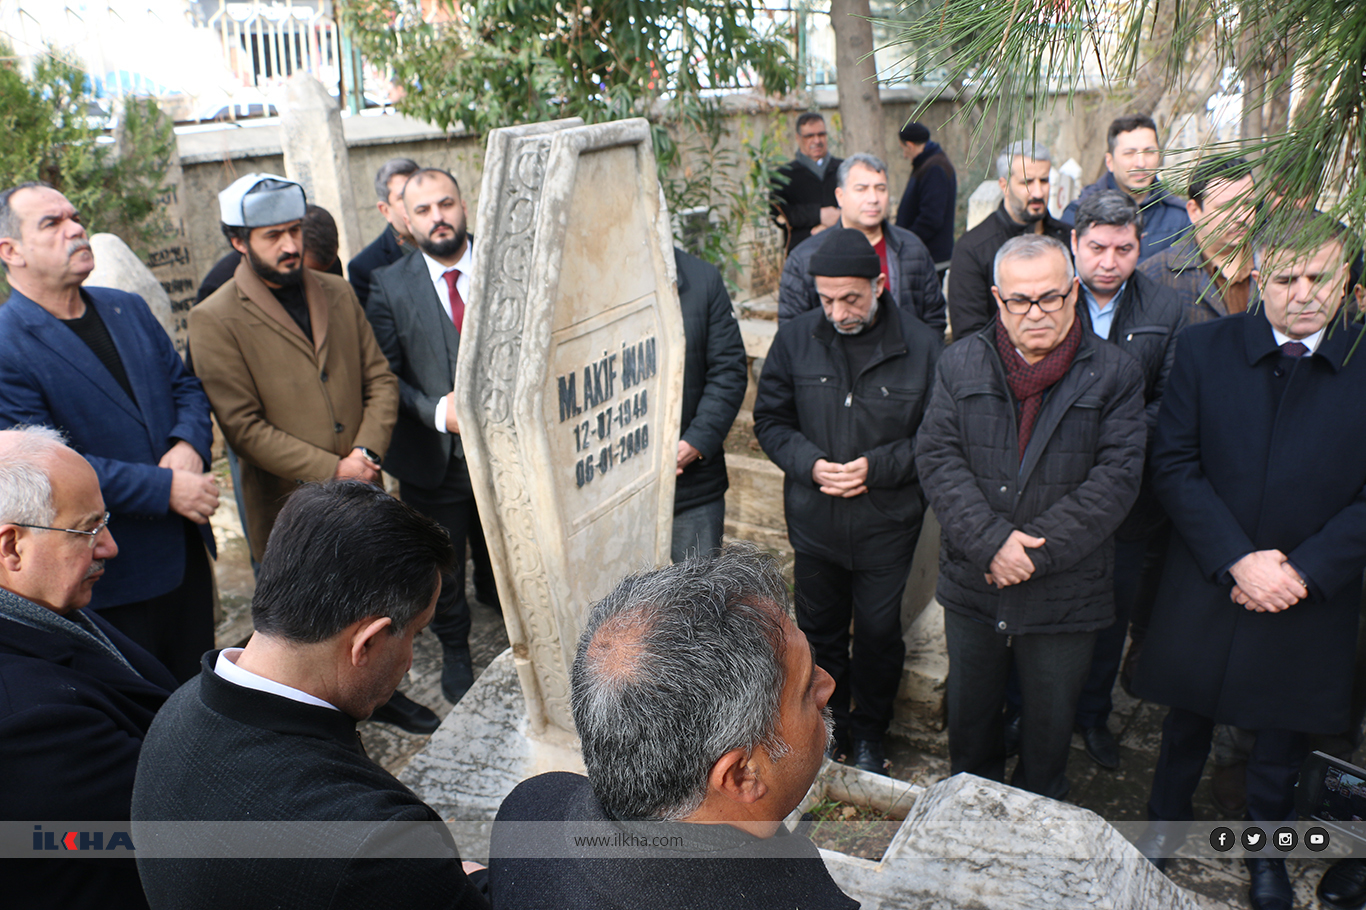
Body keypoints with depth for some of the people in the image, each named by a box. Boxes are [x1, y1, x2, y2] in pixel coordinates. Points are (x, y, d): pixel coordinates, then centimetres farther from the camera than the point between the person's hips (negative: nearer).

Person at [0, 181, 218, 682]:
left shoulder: (129, 309, 8)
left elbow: (185, 386, 11)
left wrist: (188, 443, -11)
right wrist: (166, 489, -22)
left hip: (188, 552, 6)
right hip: (110, 582, -6)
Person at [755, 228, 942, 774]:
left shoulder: (923, 346, -11)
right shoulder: (794, 340, -5)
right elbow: (770, 420, 2)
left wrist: (877, 467, -20)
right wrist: (810, 464, -16)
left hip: (887, 525, -2)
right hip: (814, 522, 2)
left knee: (879, 635, 14)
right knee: (820, 631, 18)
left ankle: (869, 734, 38)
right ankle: (828, 724, 43)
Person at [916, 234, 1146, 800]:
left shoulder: (1114, 374, -6)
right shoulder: (960, 364, 0)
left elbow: (1116, 477, -13)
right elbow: (937, 457, -8)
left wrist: (1035, 549, -19)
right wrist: (990, 541, -19)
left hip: (1065, 594, -2)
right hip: (972, 585, 2)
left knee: (1050, 725, 17)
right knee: (969, 711, 20)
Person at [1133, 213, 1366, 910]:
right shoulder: (1205, 347, -6)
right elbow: (1174, 464, -9)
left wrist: (1301, 571, -16)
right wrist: (1237, 559, -16)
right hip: (1206, 584, 0)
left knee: (1284, 733, 18)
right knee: (1189, 719, 19)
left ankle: (1267, 850, 44)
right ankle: (1164, 820, 44)